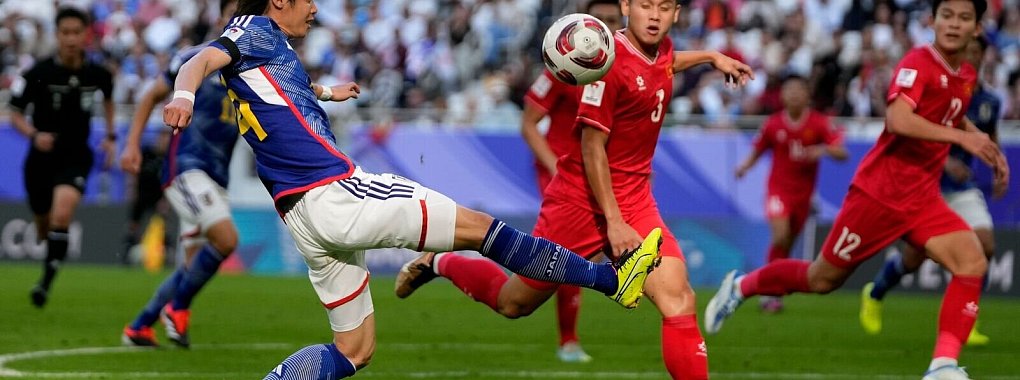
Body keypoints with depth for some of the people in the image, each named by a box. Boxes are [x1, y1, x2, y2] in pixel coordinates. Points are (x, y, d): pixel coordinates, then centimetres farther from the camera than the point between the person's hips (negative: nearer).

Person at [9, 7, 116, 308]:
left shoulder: (97, 74, -7)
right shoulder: (39, 73, -14)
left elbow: (108, 98, 19)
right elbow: (15, 114, -5)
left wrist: (110, 136, 11)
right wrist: (34, 134, -24)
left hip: (76, 158, -1)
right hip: (42, 157, 1)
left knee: (62, 215, -25)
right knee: (44, 224, 14)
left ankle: (46, 281, -16)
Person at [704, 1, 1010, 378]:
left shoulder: (966, 76, 8)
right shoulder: (918, 62, -17)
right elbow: (898, 120, -34)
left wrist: (989, 149, 18)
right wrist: (963, 138, -34)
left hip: (923, 199, 7)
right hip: (880, 191, -7)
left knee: (973, 263, -16)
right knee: (823, 279, 6)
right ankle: (740, 286, 31)